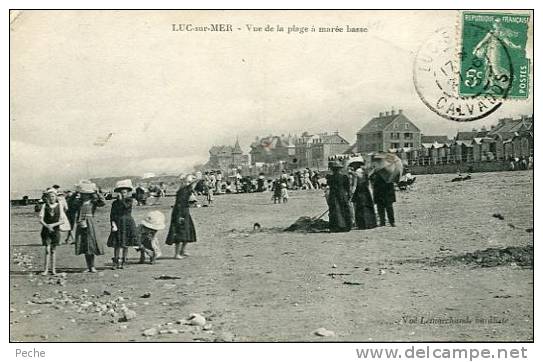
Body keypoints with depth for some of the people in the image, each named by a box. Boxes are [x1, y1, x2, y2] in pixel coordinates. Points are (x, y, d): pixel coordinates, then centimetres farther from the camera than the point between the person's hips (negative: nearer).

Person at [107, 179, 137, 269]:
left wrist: (121, 199, -9)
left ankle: (123, 263, 12)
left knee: (125, 245, 3)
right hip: (118, 224, 0)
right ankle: (115, 262, 7)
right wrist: (113, 224, -13)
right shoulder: (115, 203, 5)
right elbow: (112, 215, 0)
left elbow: (126, 206, -19)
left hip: (128, 224, 0)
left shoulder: (129, 200, 2)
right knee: (117, 245, -2)